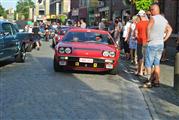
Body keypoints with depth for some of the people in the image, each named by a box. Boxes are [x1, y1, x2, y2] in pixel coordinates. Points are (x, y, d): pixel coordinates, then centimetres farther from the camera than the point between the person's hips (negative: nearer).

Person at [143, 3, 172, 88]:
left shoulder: (153, 18, -13)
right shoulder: (164, 19, 11)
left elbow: (148, 27, -32)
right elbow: (170, 29, 22)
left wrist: (148, 38, -21)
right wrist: (165, 39, 16)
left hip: (152, 44, -7)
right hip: (161, 44, 7)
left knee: (148, 64, 0)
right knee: (156, 63, 13)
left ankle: (150, 81, -3)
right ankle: (156, 81, 14)